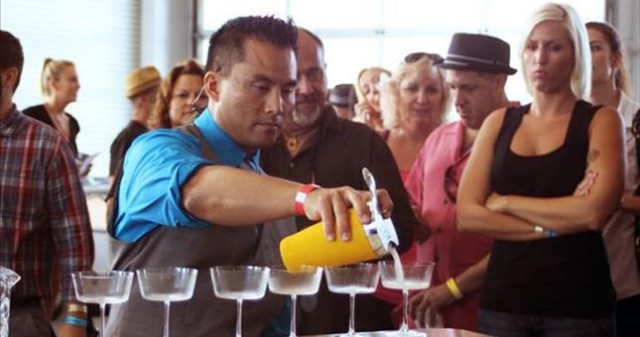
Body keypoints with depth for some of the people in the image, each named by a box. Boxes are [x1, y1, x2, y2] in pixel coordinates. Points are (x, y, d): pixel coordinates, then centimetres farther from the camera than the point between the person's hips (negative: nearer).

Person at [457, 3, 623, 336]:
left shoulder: (600, 121, 0)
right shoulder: (499, 122, 8)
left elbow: (593, 212, -15)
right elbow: (467, 215, -2)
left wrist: (506, 202, -7)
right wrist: (551, 226, -11)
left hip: (577, 305, -3)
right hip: (503, 298, 3)